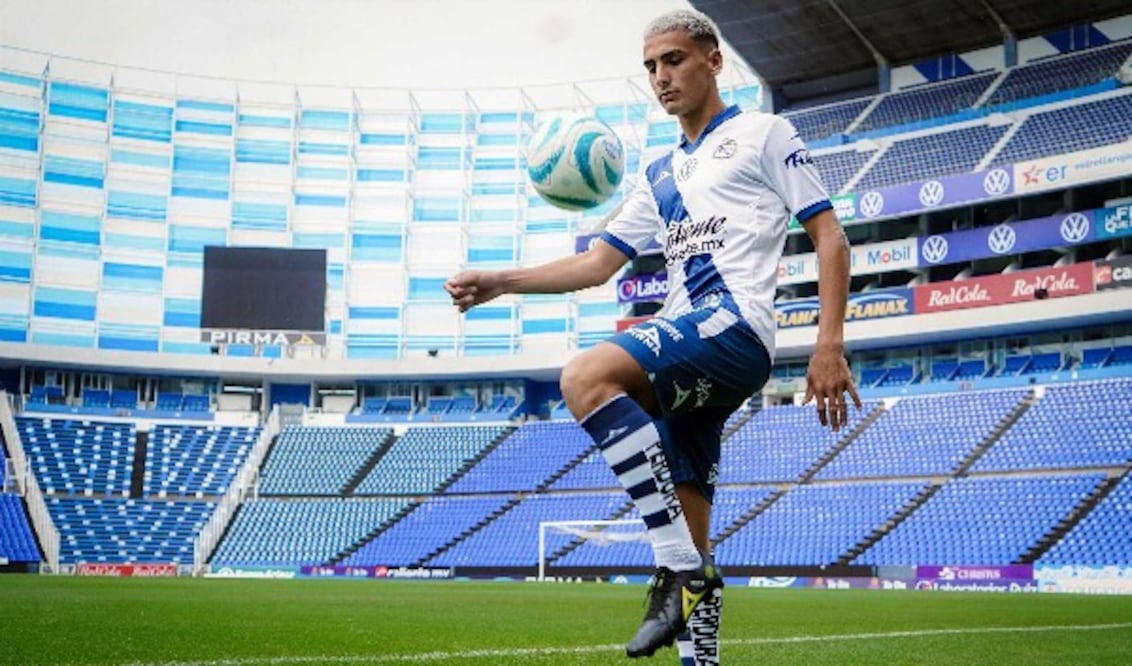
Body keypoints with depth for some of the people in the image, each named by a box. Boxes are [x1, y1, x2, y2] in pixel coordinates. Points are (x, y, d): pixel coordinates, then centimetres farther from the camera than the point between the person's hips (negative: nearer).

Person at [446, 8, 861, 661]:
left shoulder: (763, 133, 7)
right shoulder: (661, 175, 25)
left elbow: (830, 238, 1)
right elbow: (599, 263, 22)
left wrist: (829, 346, -11)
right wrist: (498, 282, 10)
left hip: (735, 325, -7)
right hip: (685, 355, 8)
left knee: (587, 377, -30)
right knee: (687, 536, 4)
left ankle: (681, 570, -27)